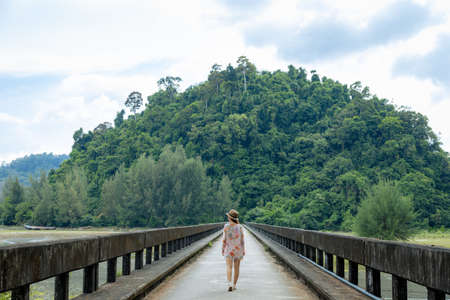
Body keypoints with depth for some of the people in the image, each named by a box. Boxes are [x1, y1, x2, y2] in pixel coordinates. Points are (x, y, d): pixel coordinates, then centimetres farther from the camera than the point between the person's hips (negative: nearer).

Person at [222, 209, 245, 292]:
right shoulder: (240, 227, -5)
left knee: (229, 267, -8)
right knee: (236, 267, 13)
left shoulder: (226, 226, -10)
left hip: (229, 249, -2)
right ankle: (234, 285, 19)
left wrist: (222, 249, 2)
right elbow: (242, 240, -4)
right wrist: (243, 250, 5)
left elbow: (224, 239, -8)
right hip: (238, 249, 2)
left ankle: (229, 284, -27)